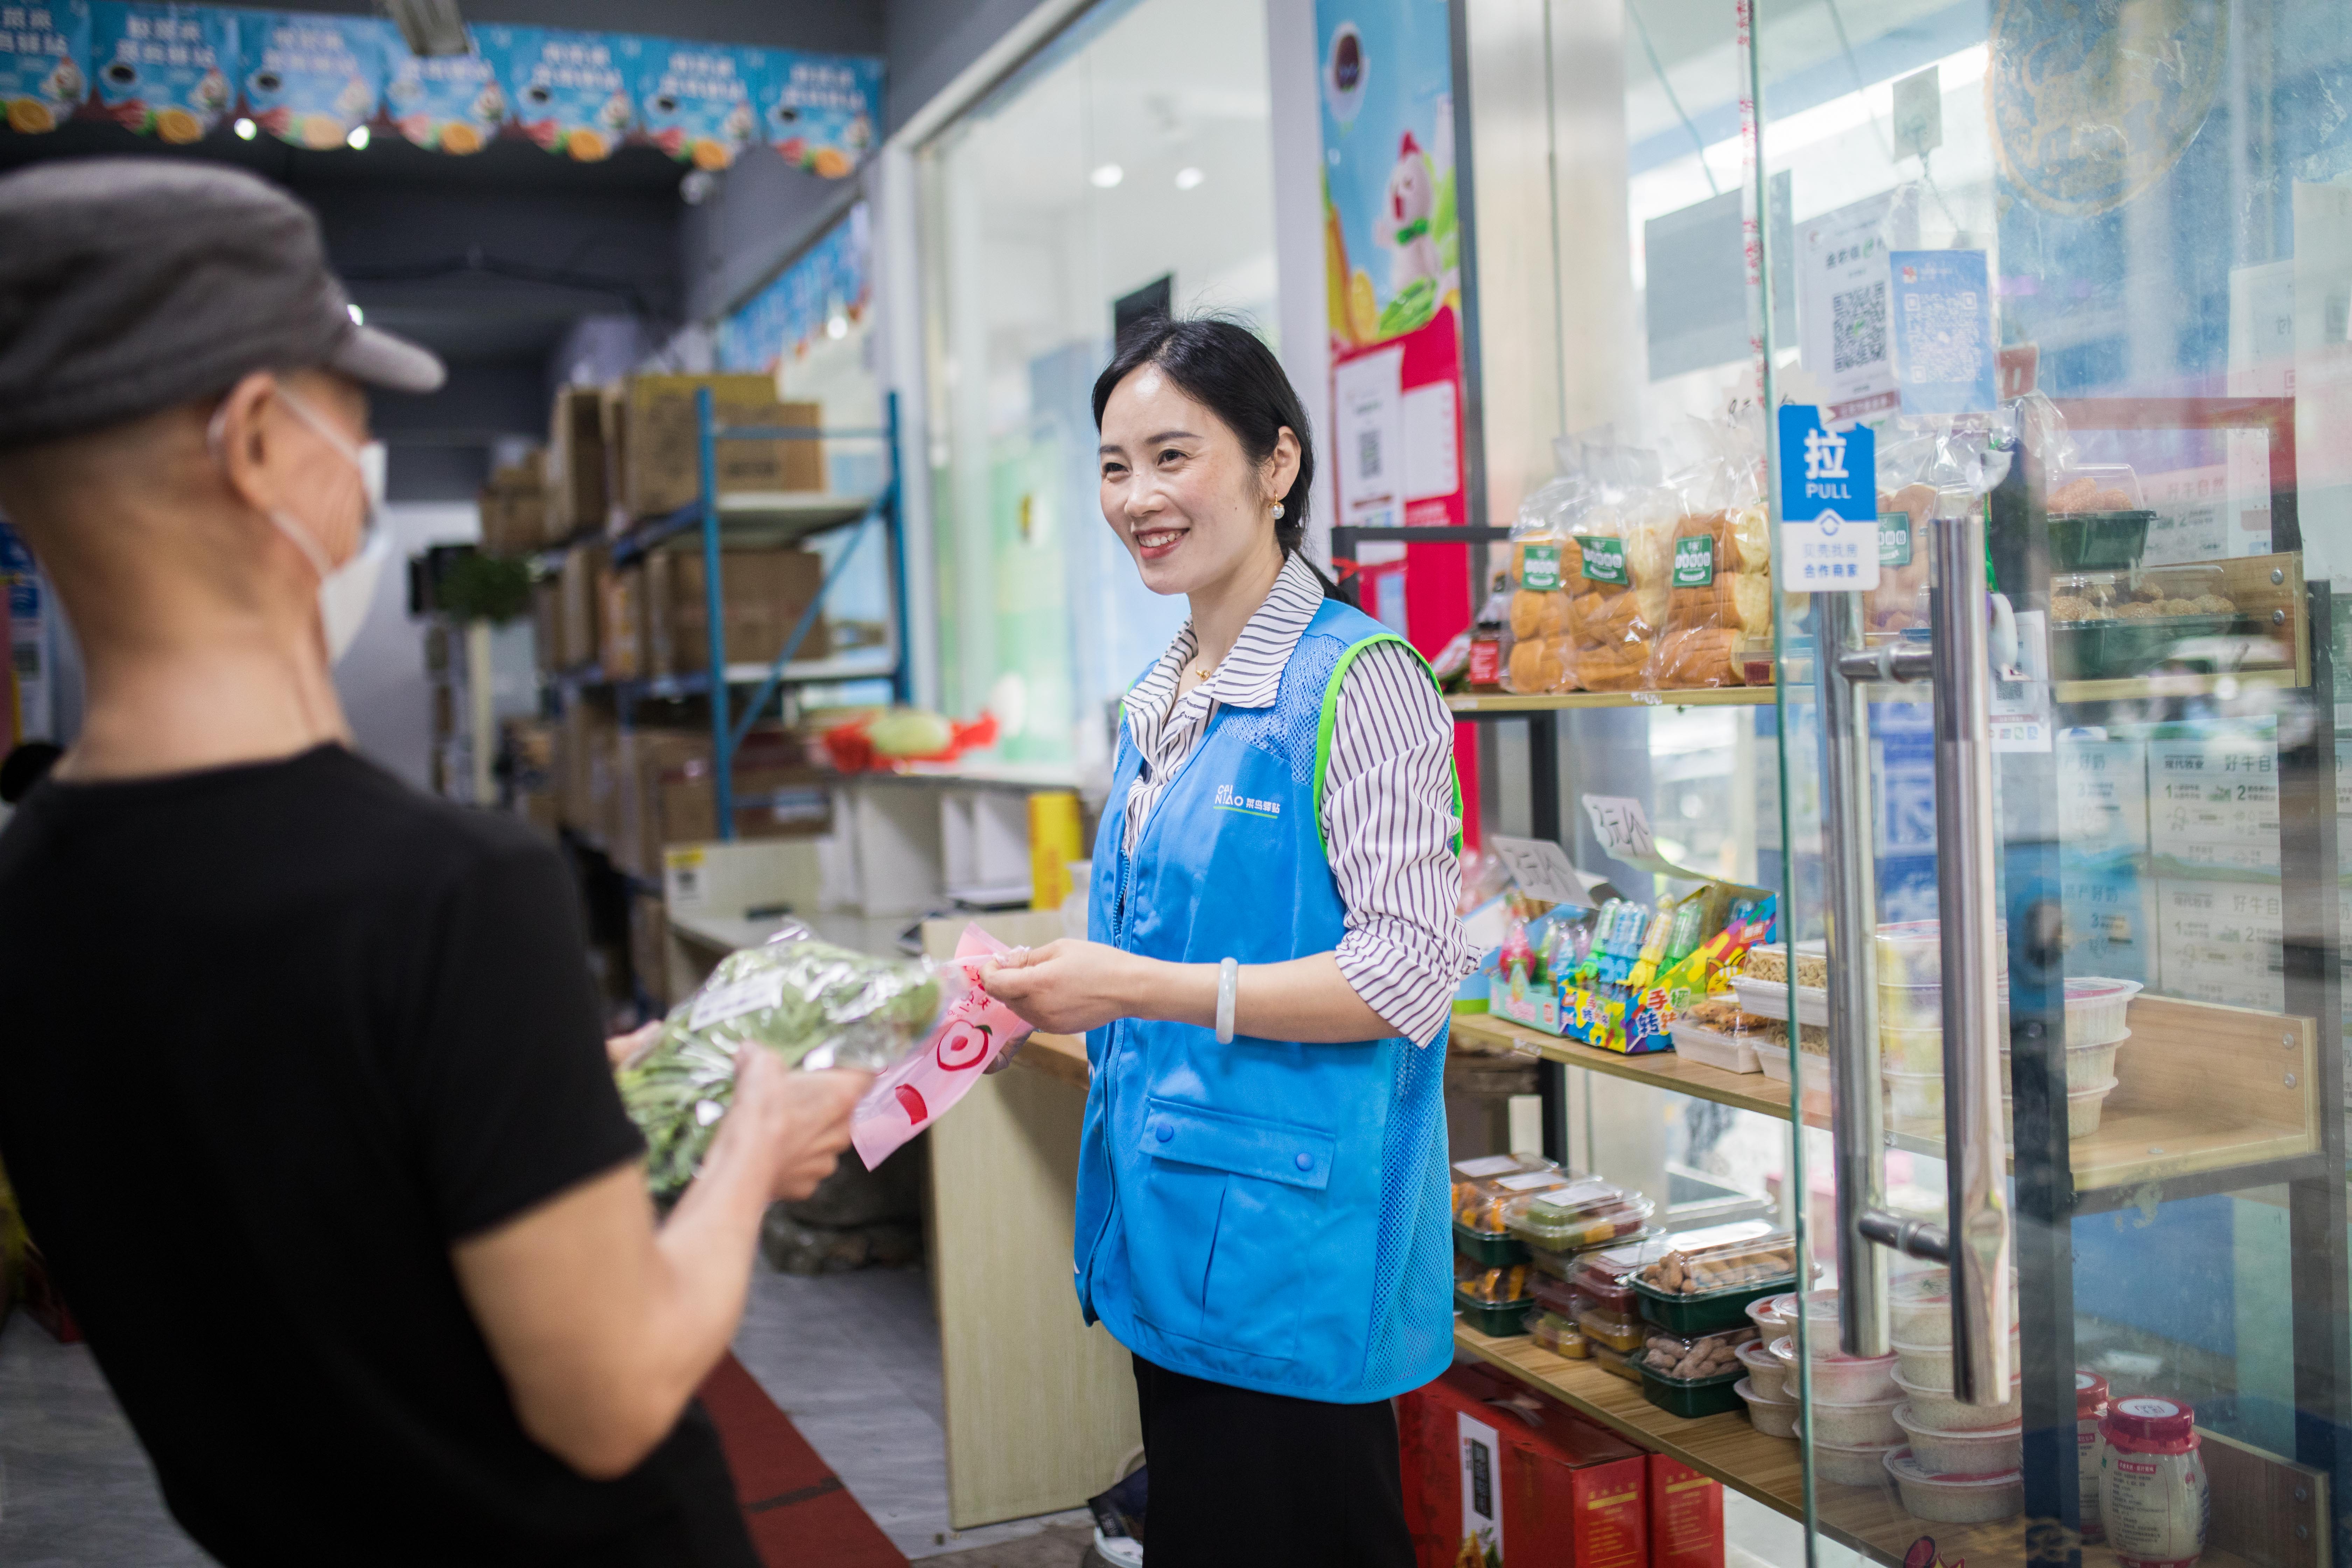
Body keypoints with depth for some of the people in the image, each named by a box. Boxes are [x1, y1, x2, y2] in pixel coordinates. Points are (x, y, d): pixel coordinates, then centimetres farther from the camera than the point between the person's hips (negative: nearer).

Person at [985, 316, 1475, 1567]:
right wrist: (1042, 994, 3)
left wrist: (1140, 989, -22)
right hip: (1169, 1232, 8)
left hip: (1290, 1244, -8)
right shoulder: (1158, 705, 12)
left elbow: (1410, 973, -19)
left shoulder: (1357, 678, -14)